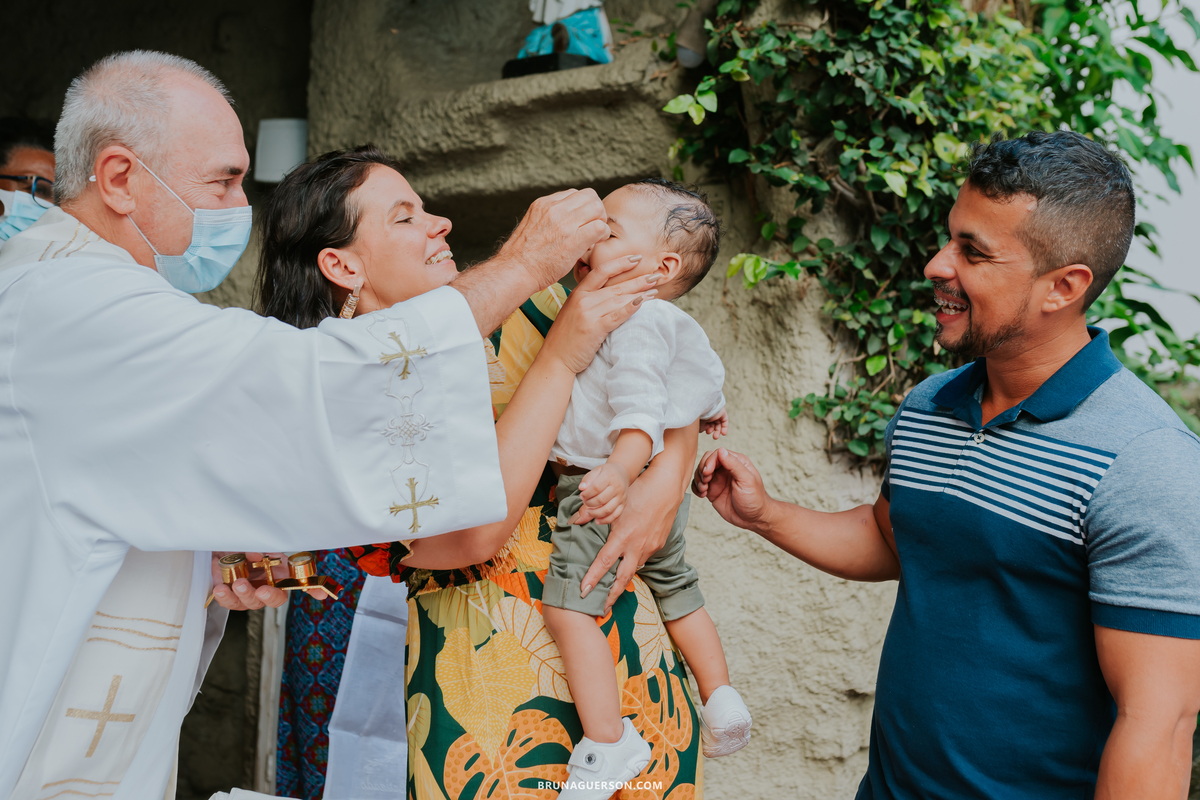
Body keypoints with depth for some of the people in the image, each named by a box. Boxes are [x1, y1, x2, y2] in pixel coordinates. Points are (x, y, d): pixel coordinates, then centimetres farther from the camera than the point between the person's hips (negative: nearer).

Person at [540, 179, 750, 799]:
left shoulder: (637, 321, -17)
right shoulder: (674, 324, 14)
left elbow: (641, 403, -31)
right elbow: (708, 374, 32)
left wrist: (622, 469, -46)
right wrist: (710, 406, 53)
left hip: (603, 488, -11)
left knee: (567, 605, -12)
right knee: (676, 589, 25)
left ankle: (607, 742, -13)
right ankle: (721, 701, 29)